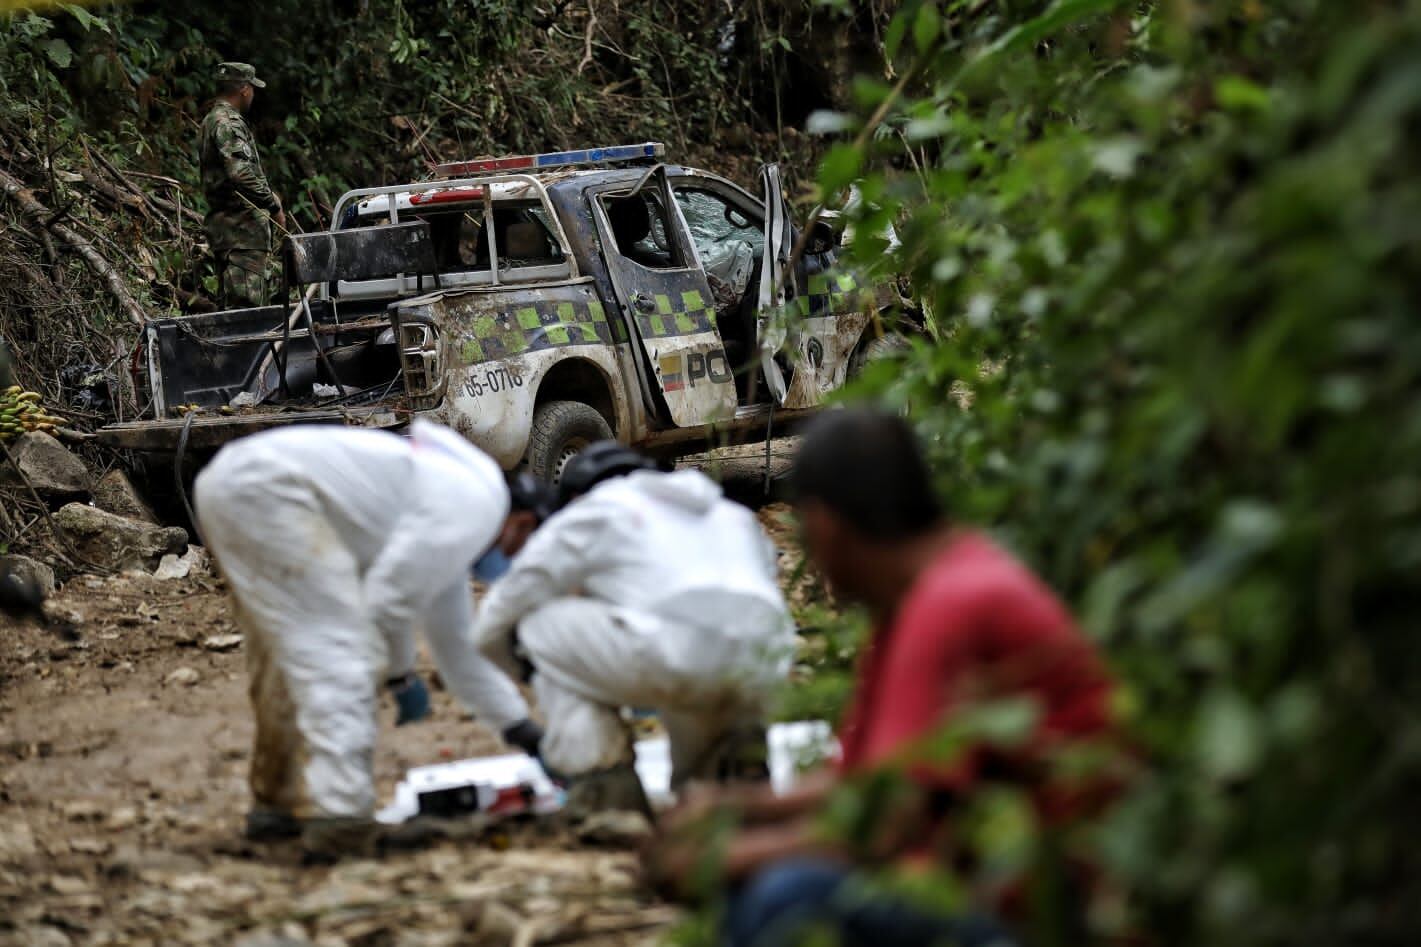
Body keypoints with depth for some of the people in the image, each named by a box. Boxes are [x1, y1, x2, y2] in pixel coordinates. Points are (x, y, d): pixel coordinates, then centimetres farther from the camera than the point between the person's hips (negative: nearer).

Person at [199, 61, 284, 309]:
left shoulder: (211, 122, 20)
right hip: (241, 225, -11)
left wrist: (267, 195, 27)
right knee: (245, 298, -14)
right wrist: (273, 205, -18)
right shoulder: (228, 124, -14)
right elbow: (241, 174, -25)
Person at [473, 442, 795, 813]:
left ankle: (603, 783, 4)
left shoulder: (591, 511, 22)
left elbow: (493, 629, 27)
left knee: (541, 626, 16)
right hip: (762, 676, 7)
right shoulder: (733, 514, 36)